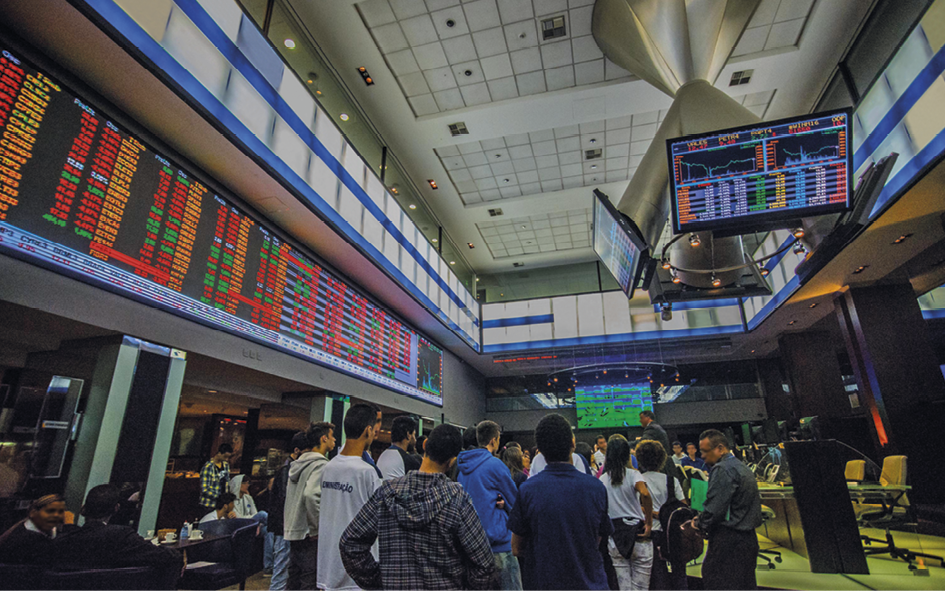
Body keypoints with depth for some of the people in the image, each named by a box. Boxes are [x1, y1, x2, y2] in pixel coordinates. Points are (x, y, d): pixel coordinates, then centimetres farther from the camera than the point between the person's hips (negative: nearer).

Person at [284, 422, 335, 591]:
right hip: (309, 535, -9)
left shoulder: (298, 463, 12)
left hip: (293, 531, 9)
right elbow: (311, 495, -31)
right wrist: (317, 529, -21)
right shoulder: (321, 465, -17)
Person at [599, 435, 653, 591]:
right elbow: (645, 494, -27)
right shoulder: (633, 474, -8)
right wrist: (649, 523, -17)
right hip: (638, 536, -3)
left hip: (615, 539, 3)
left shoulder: (602, 479, 2)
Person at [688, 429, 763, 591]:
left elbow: (714, 509, -21)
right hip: (749, 538, 10)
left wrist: (698, 523, -3)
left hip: (728, 541, -10)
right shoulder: (743, 467, 16)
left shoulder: (723, 469, -16)